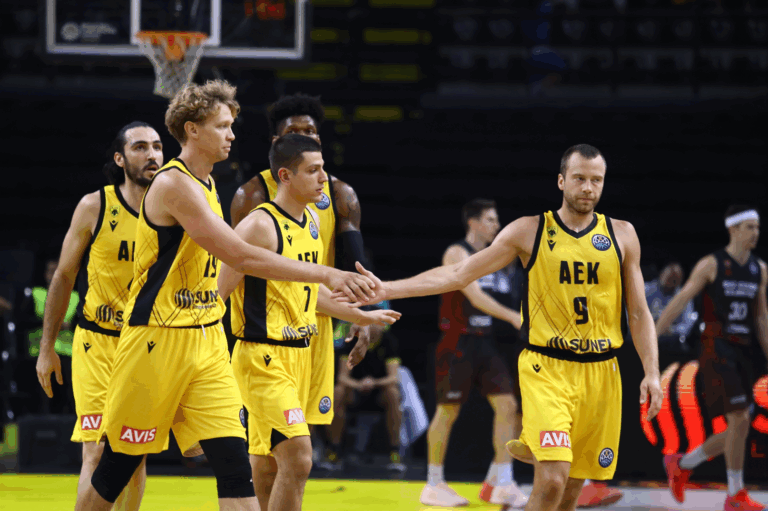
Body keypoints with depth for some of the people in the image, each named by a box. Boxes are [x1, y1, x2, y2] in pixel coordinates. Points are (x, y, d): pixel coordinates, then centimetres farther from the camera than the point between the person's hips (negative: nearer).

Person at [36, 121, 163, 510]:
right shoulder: (95, 207, -6)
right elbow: (64, 277, 4)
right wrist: (47, 347, 3)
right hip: (98, 344, -3)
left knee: (137, 456, 8)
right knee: (98, 452, -13)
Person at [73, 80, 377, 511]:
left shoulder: (206, 184, 12)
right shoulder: (174, 185, -17)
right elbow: (240, 257, -24)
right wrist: (326, 274, -26)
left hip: (207, 344, 8)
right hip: (158, 342, -8)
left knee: (234, 463, -6)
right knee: (118, 467, 3)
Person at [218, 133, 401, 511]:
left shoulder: (312, 221, 12)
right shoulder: (259, 226, -15)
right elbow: (217, 292, -16)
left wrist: (363, 317, 32)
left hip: (300, 354, 9)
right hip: (263, 358, -9)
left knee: (263, 463, 14)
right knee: (297, 459, -16)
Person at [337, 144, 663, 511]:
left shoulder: (622, 235, 6)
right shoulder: (529, 232, 1)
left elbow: (638, 312, 10)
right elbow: (458, 275, 0)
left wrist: (651, 372, -2)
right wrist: (387, 289, -8)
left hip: (601, 371, 3)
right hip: (546, 370, -3)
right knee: (552, 480, -20)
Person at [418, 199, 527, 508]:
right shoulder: (457, 254, -11)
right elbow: (474, 296, -24)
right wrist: (513, 317, -30)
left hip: (484, 342, 8)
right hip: (459, 343, -8)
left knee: (507, 405, -2)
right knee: (448, 411, 0)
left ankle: (501, 483, 1)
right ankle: (434, 485, 9)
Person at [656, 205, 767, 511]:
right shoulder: (711, 265, -6)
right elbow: (680, 301, -6)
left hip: (742, 353, 7)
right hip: (716, 349, -7)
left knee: (738, 429, 6)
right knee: (739, 420, -16)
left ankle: (681, 465, 26)